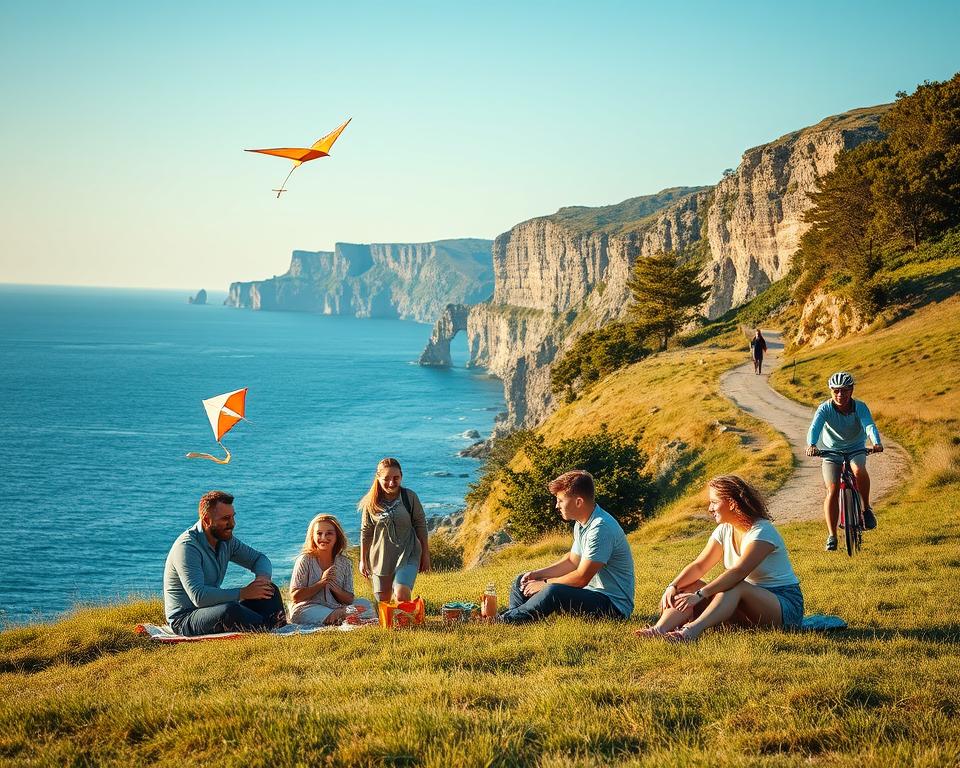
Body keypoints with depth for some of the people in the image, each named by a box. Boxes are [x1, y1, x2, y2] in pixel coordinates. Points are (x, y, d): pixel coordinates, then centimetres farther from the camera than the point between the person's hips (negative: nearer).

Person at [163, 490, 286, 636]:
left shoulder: (226, 540, 5)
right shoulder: (187, 547, -21)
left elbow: (259, 558, 17)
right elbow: (199, 596, -31)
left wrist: (263, 576, -8)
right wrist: (243, 593, -28)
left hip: (213, 610, 9)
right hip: (184, 619, -8)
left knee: (270, 590, -8)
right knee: (230, 610, -39)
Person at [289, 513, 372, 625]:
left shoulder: (344, 563, 6)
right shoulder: (305, 560, -3)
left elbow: (349, 600, 5)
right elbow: (295, 596, -8)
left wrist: (336, 589, -16)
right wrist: (321, 583, -15)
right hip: (307, 609, -4)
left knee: (364, 604, -19)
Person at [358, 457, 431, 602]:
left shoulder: (410, 497, -5)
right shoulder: (371, 502, -2)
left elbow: (421, 526, 2)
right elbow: (366, 533, 6)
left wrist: (425, 555, 4)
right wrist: (363, 560, 8)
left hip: (407, 554, -2)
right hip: (380, 557, 2)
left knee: (401, 595, -21)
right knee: (383, 601, 7)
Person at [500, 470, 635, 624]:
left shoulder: (601, 528, -24)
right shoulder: (581, 523, 7)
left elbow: (581, 578, -24)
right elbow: (572, 560, 19)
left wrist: (544, 584, -12)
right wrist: (537, 574, 5)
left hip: (613, 604, -10)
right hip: (589, 593, 10)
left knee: (554, 592, -35)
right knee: (522, 581, 8)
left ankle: (505, 621, -21)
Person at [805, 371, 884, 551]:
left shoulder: (860, 407, -17)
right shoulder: (825, 408, -18)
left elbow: (870, 425, -32)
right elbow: (815, 427, -33)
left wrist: (876, 443, -53)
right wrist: (811, 445, -54)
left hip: (855, 450, 0)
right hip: (831, 452, 0)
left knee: (859, 470, -33)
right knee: (832, 490, -14)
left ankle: (867, 508, -10)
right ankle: (832, 536, -5)